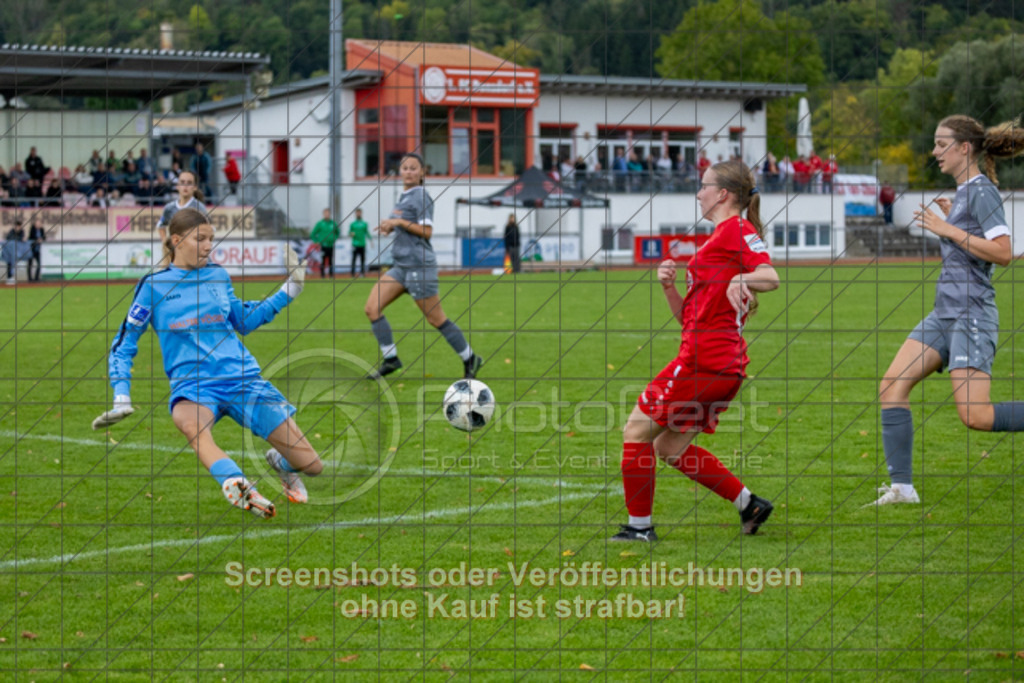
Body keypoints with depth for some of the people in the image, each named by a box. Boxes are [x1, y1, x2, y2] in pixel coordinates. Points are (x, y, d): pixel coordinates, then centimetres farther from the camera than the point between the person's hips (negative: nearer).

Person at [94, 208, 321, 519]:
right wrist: (122, 400, -1)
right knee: (191, 423, -44)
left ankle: (280, 461, 27)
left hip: (242, 377, 3)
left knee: (311, 466, -7)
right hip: (192, 385, -3)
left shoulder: (219, 276, 13)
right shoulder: (154, 285, 4)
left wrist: (289, 291, 25)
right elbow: (124, 343, 9)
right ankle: (238, 487, -63)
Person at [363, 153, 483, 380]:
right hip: (401, 266, 9)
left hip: (419, 265, -9)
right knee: (372, 308, -3)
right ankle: (390, 359, 1)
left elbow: (426, 231, -16)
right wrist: (390, 227, 10)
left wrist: (399, 222, -18)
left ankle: (470, 359, 12)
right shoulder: (404, 197, 16)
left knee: (436, 319, -2)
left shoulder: (421, 196, -10)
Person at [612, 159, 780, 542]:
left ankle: (640, 526, 3)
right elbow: (688, 316, 21)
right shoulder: (720, 238, 23)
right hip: (726, 365, 10)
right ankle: (749, 504, 16)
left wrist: (741, 278, -41)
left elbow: (770, 276, -23)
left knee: (636, 430, -2)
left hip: (704, 362, -10)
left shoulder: (736, 229, -6)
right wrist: (669, 286, 5)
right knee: (670, 447, 16)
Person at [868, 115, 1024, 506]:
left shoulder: (981, 191, -10)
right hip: (945, 313, 9)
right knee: (891, 386, -4)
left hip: (972, 314, -9)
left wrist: (948, 229, -18)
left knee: (975, 416, -16)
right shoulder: (964, 192, 17)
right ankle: (902, 486, -4)